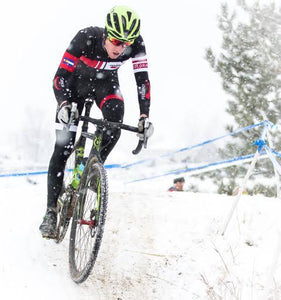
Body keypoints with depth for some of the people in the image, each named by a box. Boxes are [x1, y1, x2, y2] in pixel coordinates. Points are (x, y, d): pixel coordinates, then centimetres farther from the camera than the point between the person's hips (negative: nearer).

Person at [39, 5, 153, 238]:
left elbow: (143, 80, -23)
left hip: (106, 84, 2)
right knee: (62, 149, -9)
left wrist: (144, 116, -33)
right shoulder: (86, 38, -35)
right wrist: (63, 104, -49)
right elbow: (60, 76, -32)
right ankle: (51, 211, -3)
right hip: (76, 82, -2)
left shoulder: (135, 44, -28)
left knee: (115, 124, -29)